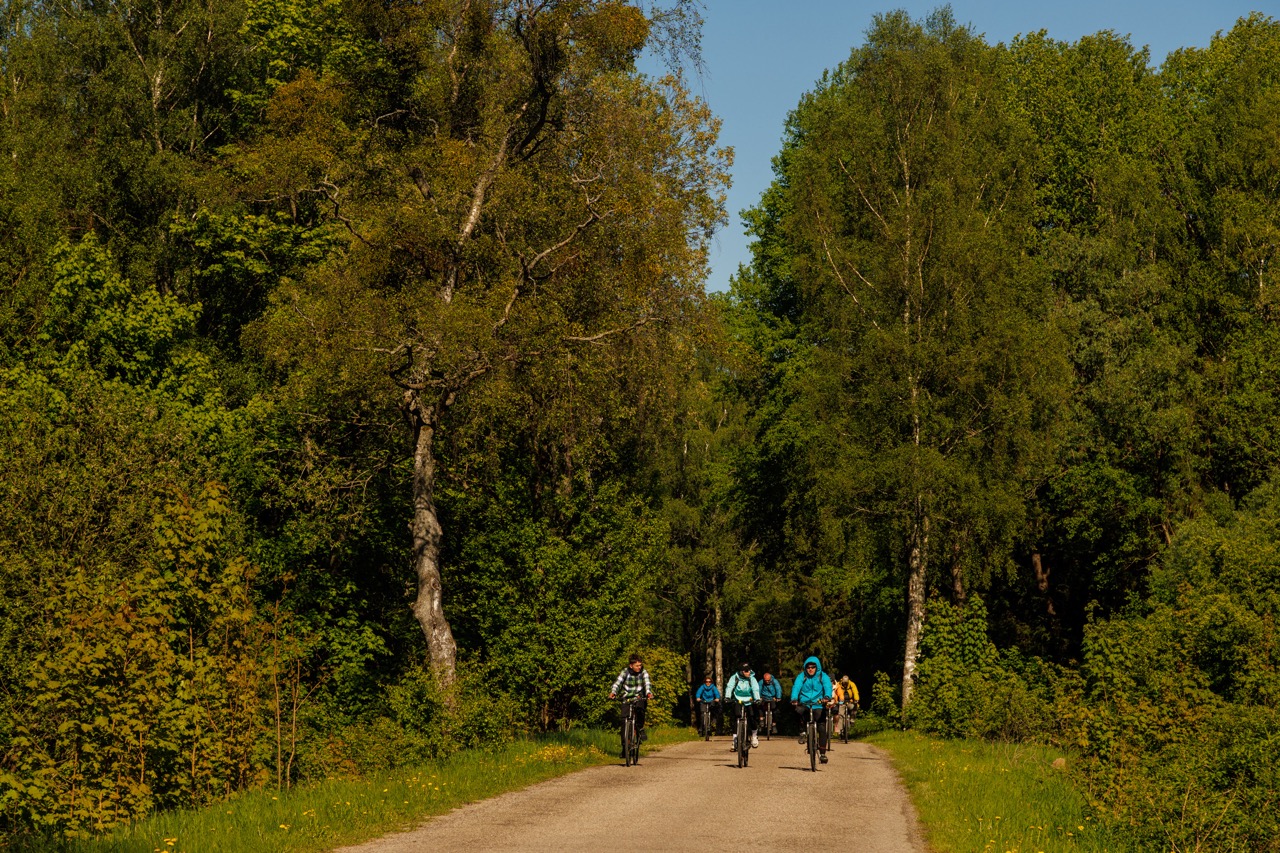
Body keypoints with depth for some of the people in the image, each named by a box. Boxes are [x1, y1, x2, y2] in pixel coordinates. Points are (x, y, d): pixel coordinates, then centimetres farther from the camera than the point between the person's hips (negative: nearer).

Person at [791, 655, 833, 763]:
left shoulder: (823, 676, 0)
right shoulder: (801, 676, 1)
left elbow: (828, 687, -16)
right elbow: (796, 687, -13)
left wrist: (827, 697, -38)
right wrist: (794, 699, -32)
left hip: (818, 706, -1)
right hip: (804, 704, 1)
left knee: (822, 728, -12)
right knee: (799, 710, -32)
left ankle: (822, 753, -3)